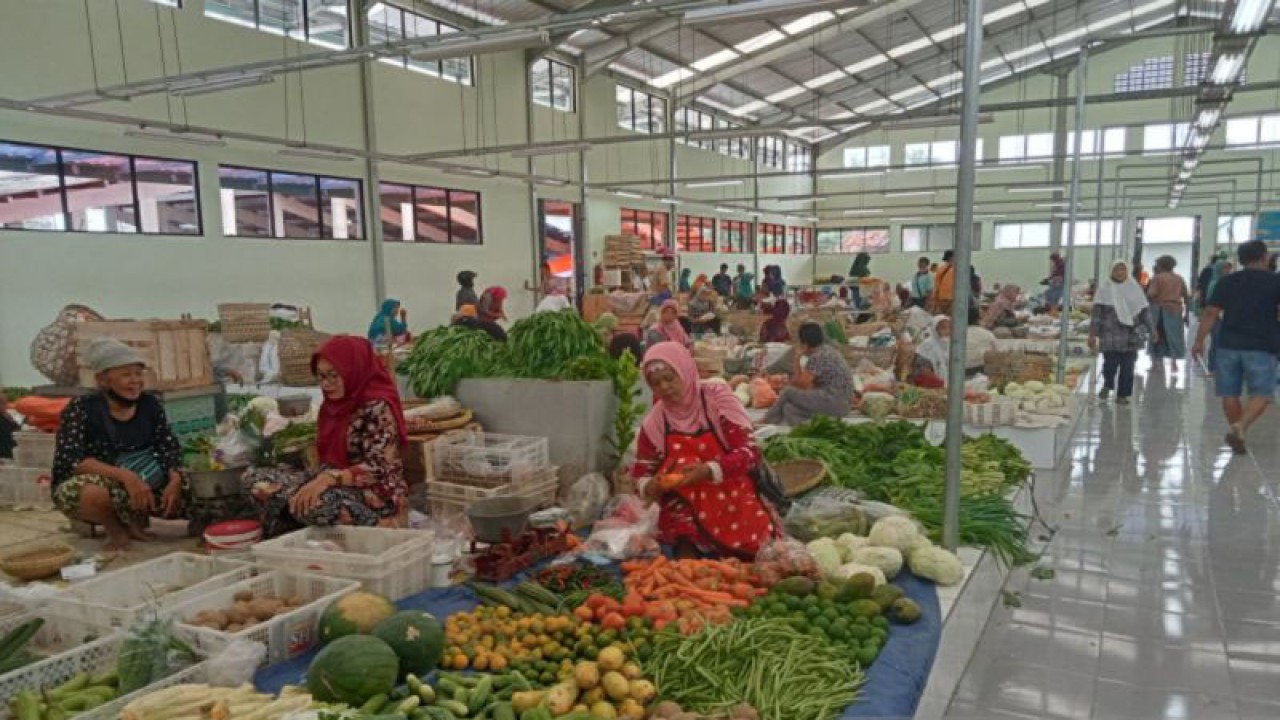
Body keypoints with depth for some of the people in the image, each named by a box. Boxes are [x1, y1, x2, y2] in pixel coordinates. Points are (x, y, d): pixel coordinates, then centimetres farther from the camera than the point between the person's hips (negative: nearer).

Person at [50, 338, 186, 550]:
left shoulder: (150, 404, -2)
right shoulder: (81, 409, -15)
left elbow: (170, 448, -5)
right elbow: (71, 460, -25)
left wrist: (175, 480, -26)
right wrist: (125, 475, -38)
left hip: (144, 486, 5)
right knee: (95, 493, -38)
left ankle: (134, 520, 9)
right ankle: (115, 528, -5)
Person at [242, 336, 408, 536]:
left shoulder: (378, 408, -14)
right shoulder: (332, 405, 9)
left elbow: (378, 468, -22)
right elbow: (329, 459, 13)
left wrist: (328, 479, -32)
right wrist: (319, 481, -6)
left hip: (377, 497, -8)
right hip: (337, 488, 8)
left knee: (312, 504, -36)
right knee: (254, 479, -2)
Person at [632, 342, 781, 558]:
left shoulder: (717, 398, -10)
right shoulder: (654, 423, -3)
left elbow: (750, 453, -15)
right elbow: (641, 473, 5)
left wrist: (708, 471, -29)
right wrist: (650, 487, -18)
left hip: (733, 500, 1)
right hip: (688, 507, 0)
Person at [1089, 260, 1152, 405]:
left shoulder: (1134, 288, 7)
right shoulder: (1104, 289, 0)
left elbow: (1144, 310, 11)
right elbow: (1097, 312, -2)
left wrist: (1149, 328, 6)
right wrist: (1092, 334, -7)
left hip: (1130, 336, 2)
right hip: (1110, 335, -2)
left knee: (1127, 366, 3)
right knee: (1110, 363, -3)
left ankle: (1122, 394, 15)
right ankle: (1107, 385, 28)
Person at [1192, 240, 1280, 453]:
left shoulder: (1227, 282, 6)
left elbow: (1211, 313, 0)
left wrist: (1199, 341, 3)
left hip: (1229, 345, 2)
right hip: (1262, 347, -2)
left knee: (1230, 393, 11)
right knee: (1261, 394, 2)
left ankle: (1237, 433, 19)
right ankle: (1241, 426, -20)